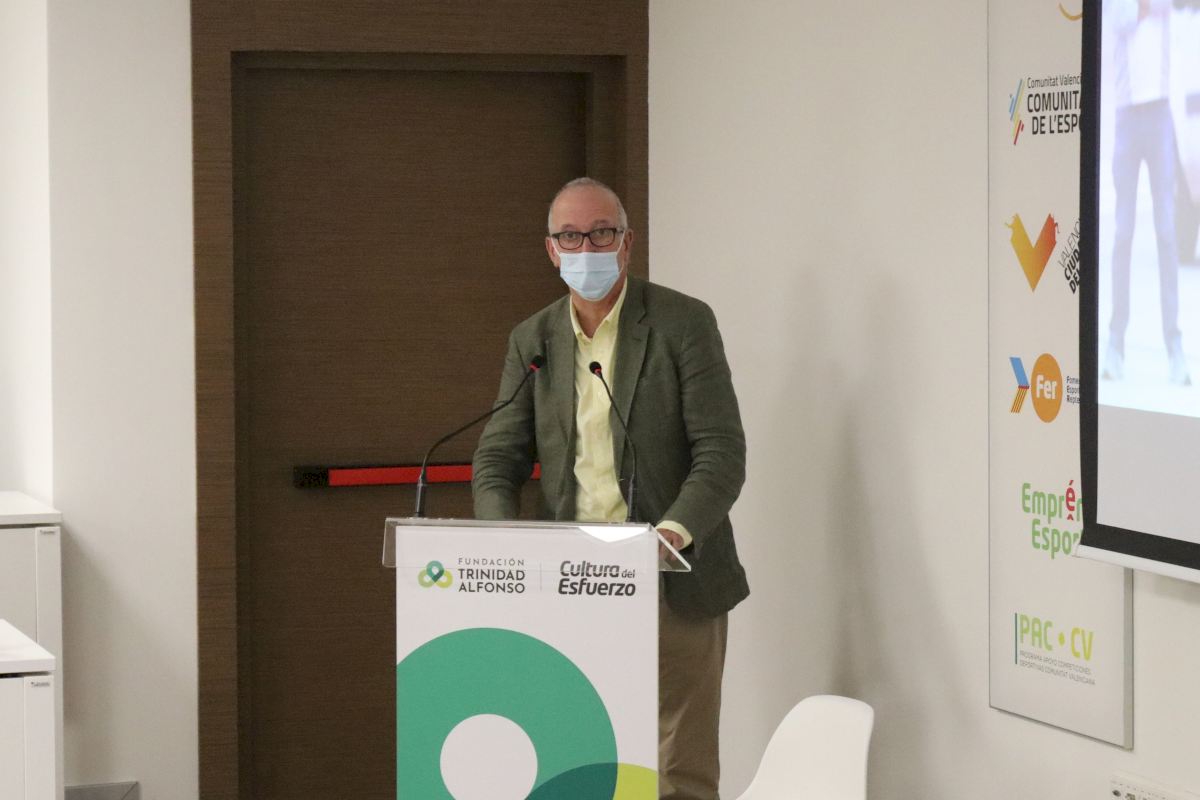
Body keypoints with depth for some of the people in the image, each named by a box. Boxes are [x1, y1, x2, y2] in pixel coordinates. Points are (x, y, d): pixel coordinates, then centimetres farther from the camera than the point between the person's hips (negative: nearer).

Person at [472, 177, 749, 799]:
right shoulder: (532, 340, 10)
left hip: (673, 589, -4)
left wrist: (671, 533, -25)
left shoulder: (684, 323, -3)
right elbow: (498, 458, 8)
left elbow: (722, 454, -8)